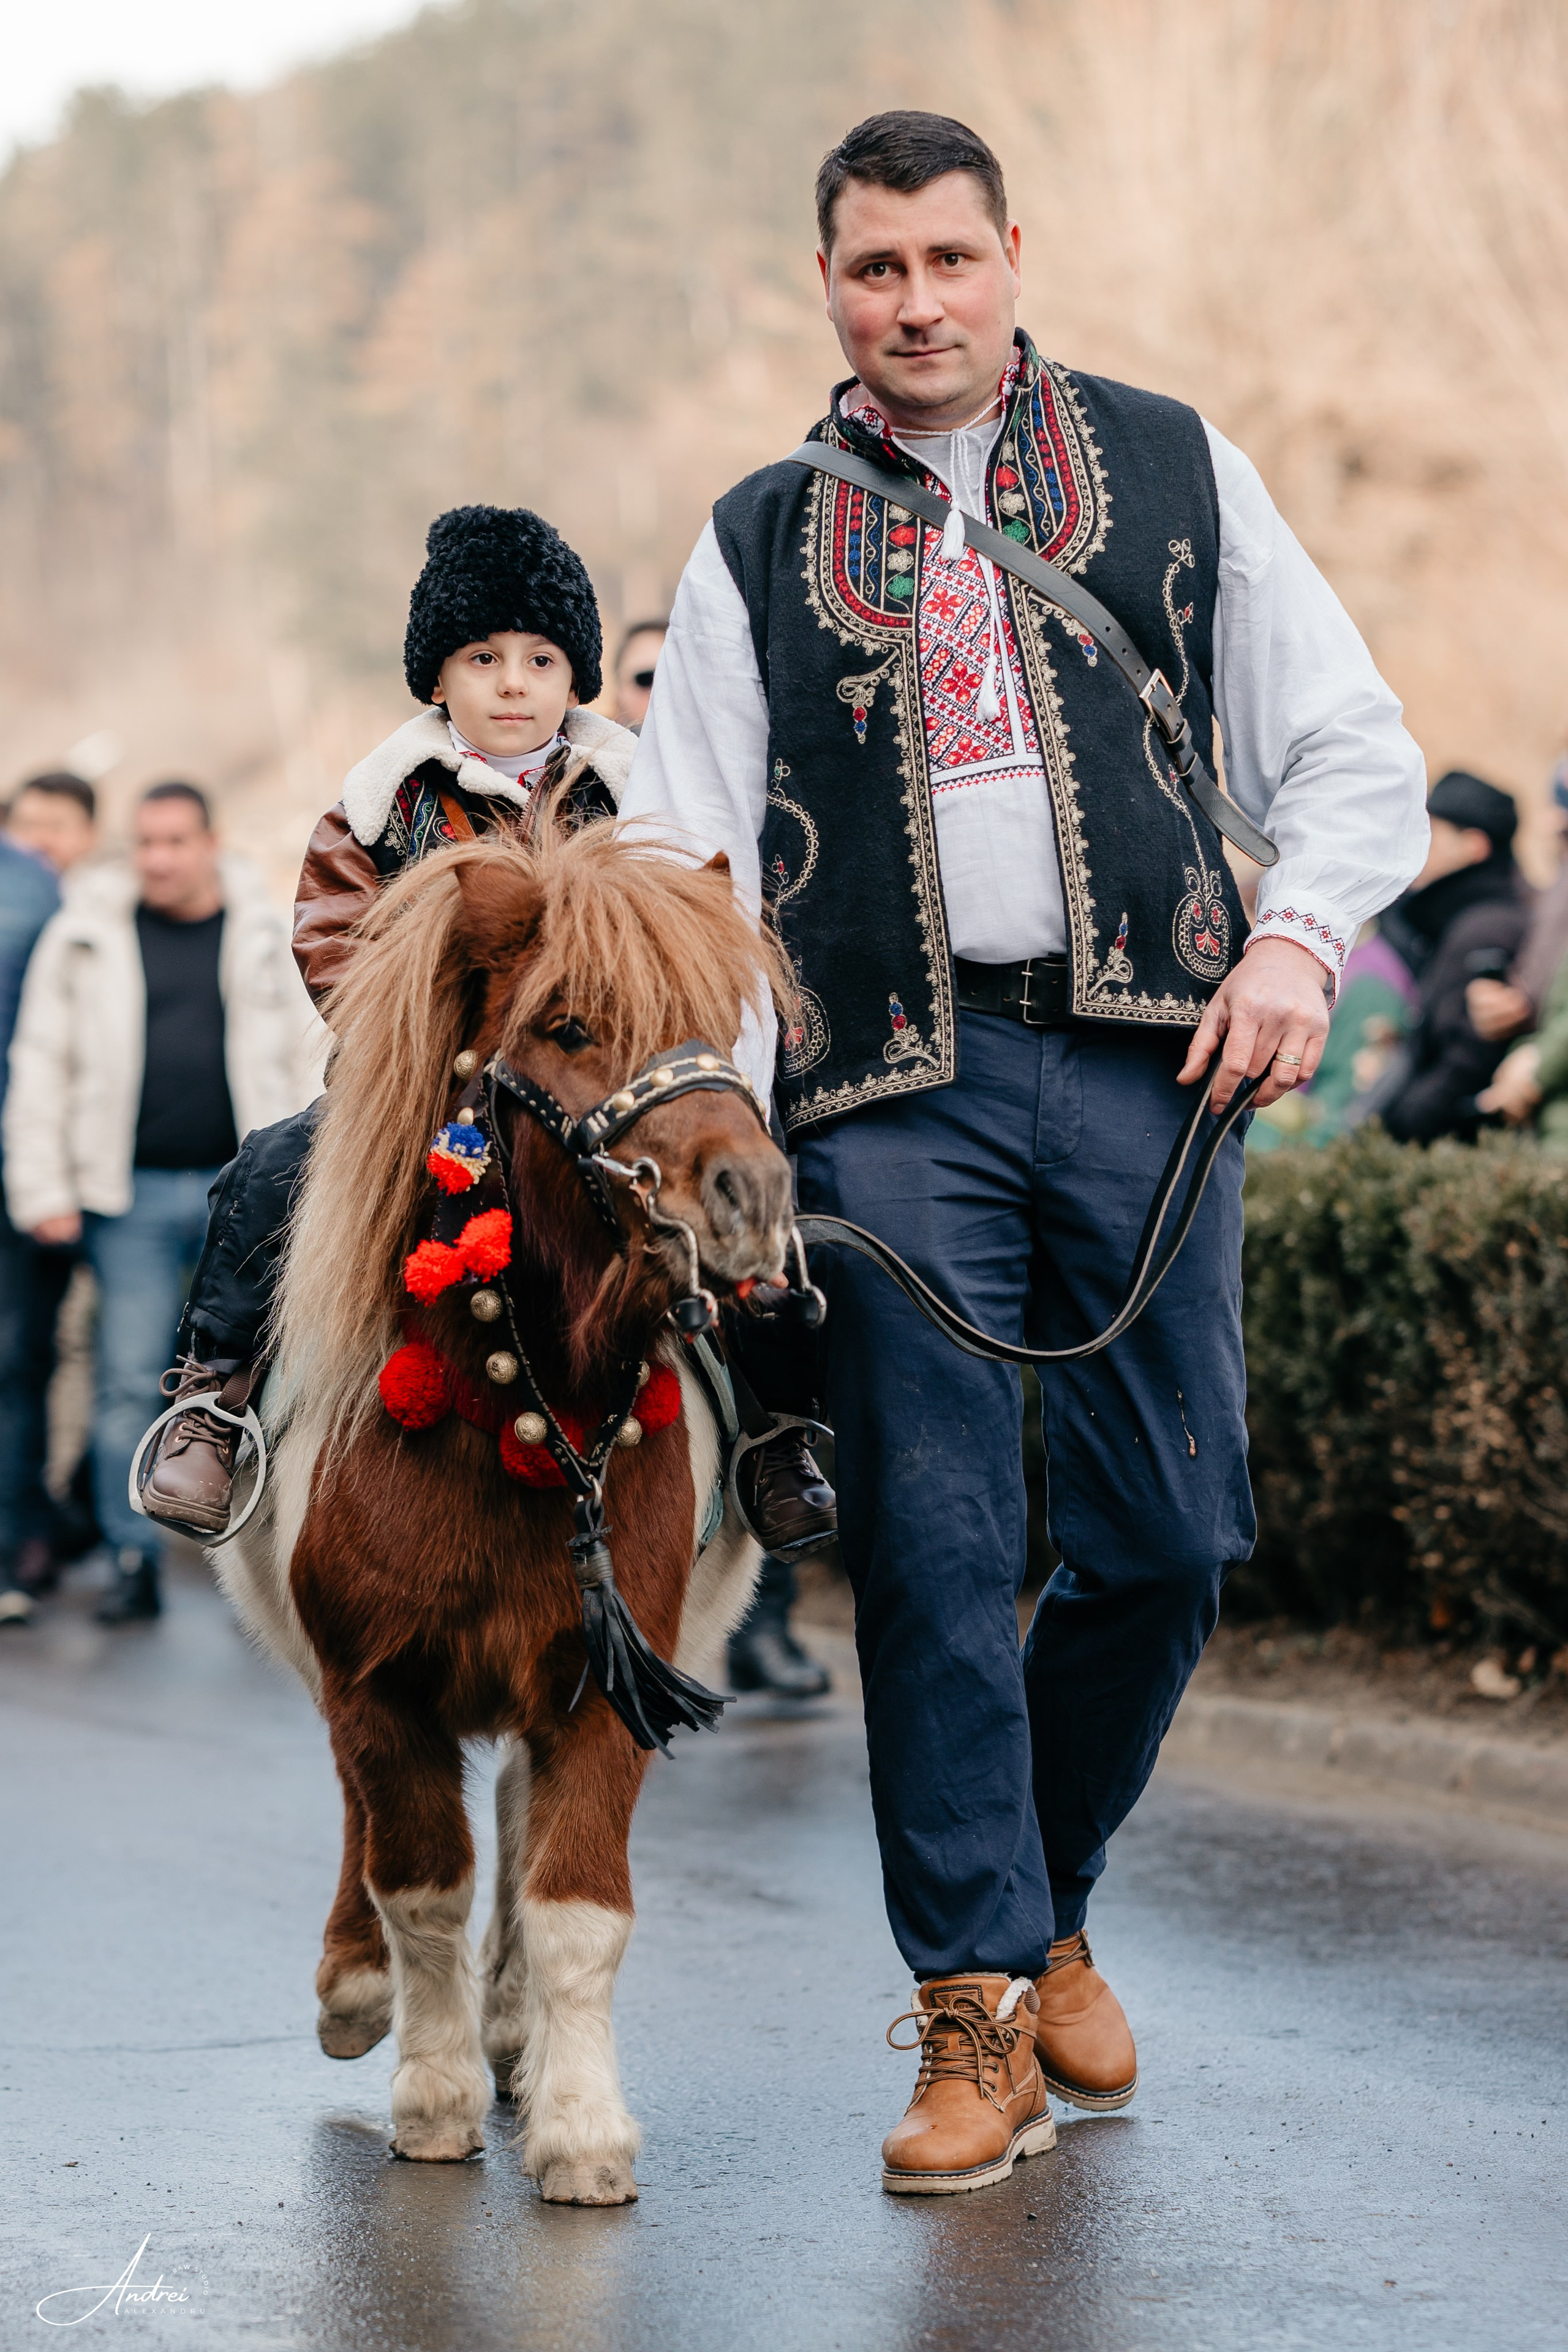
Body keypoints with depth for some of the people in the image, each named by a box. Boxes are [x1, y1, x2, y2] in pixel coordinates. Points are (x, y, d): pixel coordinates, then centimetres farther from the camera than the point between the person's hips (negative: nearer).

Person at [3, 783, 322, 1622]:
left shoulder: (265, 937, 7)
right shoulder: (83, 937, 5)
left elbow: (305, 1064, 11)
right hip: (132, 1197, 0)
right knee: (129, 1381, -2)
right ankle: (133, 1561, 5)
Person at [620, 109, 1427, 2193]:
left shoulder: (1172, 468, 13)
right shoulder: (758, 544, 14)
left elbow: (1353, 751, 13)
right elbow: (675, 849, 11)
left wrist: (1299, 933, -5)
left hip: (1145, 1060, 1)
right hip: (893, 1086, 0)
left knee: (1167, 1532, -1)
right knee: (933, 1539, -7)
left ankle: (1047, 1905, 23)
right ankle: (976, 2011, 1)